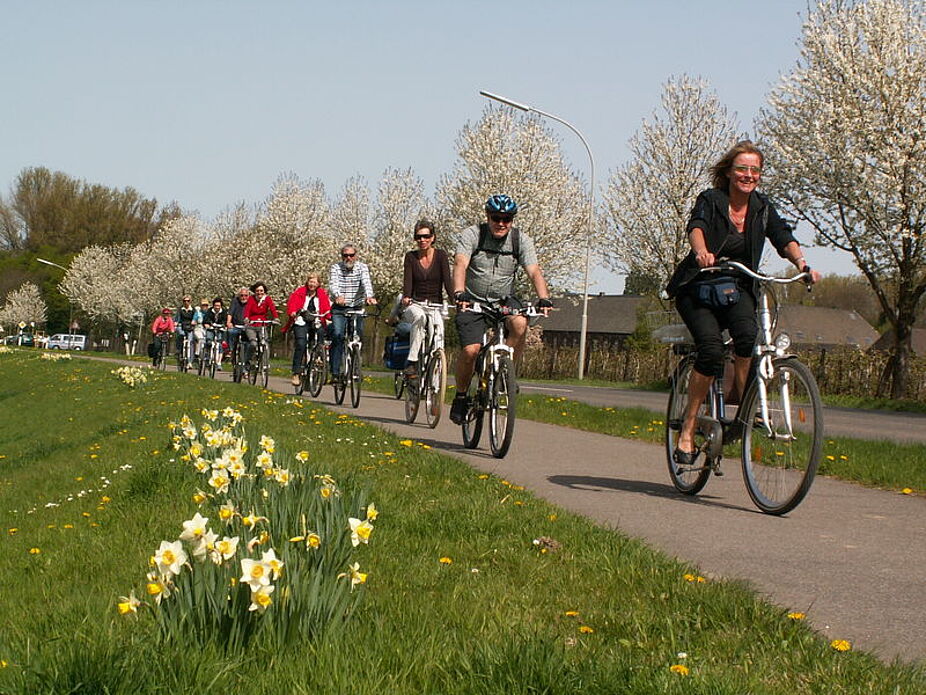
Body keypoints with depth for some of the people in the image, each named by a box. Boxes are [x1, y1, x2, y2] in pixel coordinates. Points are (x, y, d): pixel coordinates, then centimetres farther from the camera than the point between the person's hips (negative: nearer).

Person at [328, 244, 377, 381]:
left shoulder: (362, 267, 0)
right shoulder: (336, 268, -1)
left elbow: (367, 282, -19)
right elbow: (333, 284, -19)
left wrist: (369, 296, -41)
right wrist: (338, 296, -42)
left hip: (357, 308, 1)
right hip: (339, 309, -1)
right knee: (337, 335, -17)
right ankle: (335, 372, -18)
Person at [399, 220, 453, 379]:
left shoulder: (440, 255, 2)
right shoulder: (411, 257, 4)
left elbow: (447, 279, -10)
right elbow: (407, 280, -9)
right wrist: (406, 297, -30)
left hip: (436, 306, 1)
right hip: (415, 306, -1)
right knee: (419, 317, -36)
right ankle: (412, 362, -38)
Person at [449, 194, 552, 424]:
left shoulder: (521, 240, -5)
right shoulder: (472, 235, -12)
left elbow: (534, 271, -15)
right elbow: (460, 265, -27)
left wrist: (544, 298, -34)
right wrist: (459, 293, -46)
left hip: (504, 300, 2)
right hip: (473, 301, -2)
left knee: (520, 323, -31)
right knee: (470, 349, -21)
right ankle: (461, 396, 4)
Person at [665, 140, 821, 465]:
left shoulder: (762, 208, 3)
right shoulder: (710, 200, -8)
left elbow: (783, 237, -11)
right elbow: (696, 227, -28)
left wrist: (802, 264, -32)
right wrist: (702, 252, -52)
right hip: (698, 287, -3)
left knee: (748, 334, -30)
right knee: (711, 347, -26)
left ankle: (740, 403, -11)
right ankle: (688, 431, -18)